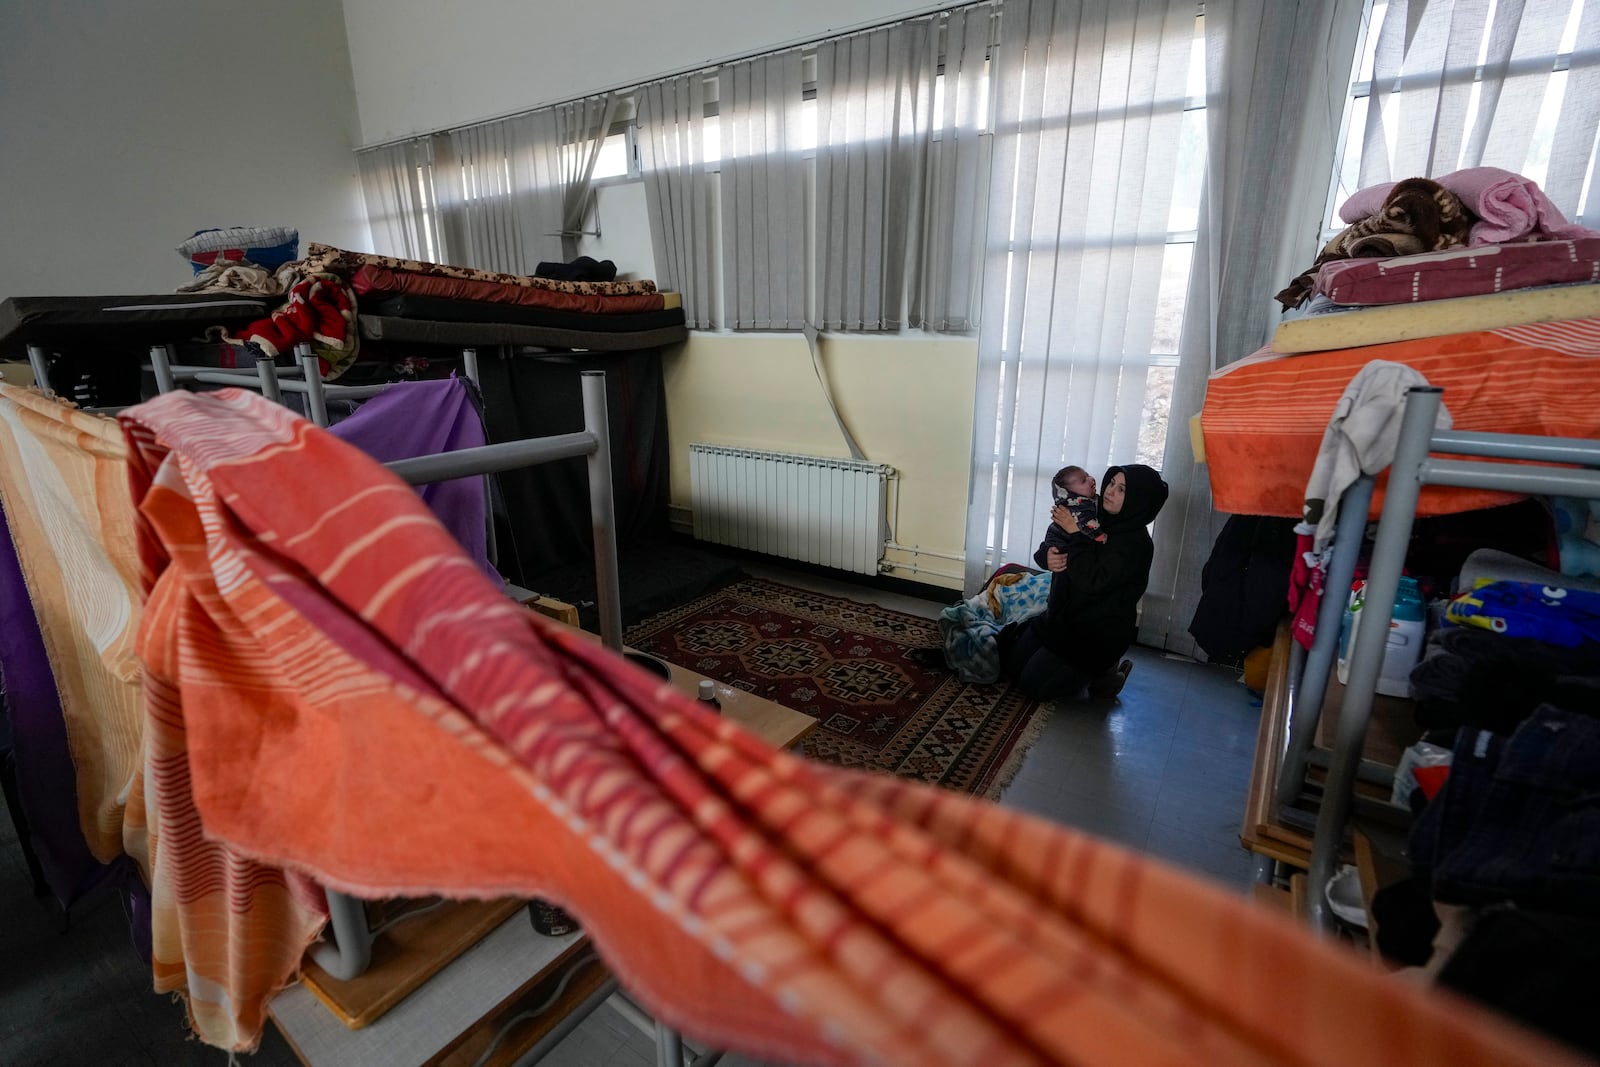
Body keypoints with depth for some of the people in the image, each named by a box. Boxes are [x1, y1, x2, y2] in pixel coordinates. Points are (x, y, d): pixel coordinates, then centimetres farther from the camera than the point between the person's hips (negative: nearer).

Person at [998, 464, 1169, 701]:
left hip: (1097, 634, -8)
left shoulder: (1136, 543, -19)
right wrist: (1049, 557, -14)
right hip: (1063, 617, 8)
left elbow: (1093, 581, -31)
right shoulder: (1098, 520, 2)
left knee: (1033, 683, -11)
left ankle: (1102, 671, 9)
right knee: (1011, 665, 7)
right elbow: (1054, 545, 10)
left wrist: (1076, 534, -26)